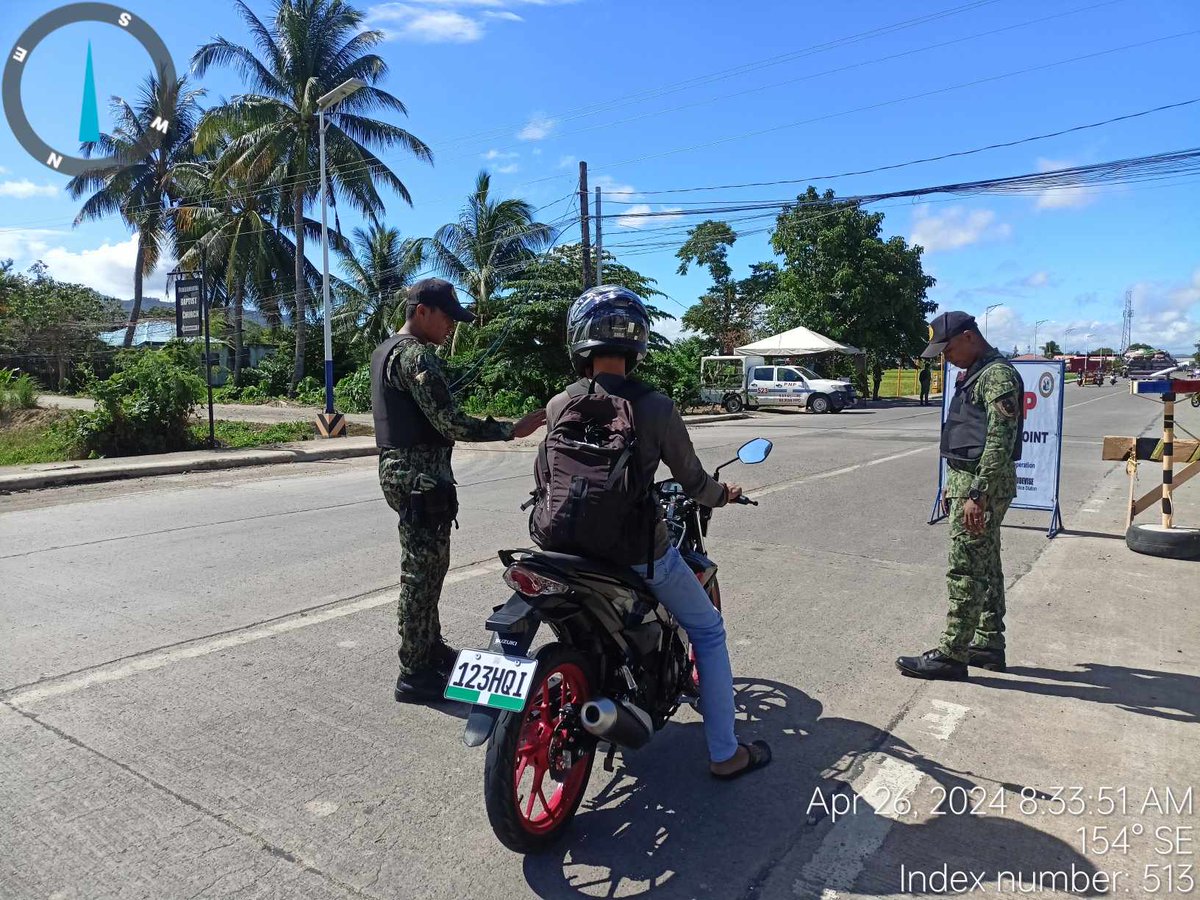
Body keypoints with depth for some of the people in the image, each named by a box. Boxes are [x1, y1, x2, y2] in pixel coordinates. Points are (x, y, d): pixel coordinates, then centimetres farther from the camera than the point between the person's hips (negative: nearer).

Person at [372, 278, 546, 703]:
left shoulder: (384, 350, 16)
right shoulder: (415, 355, -17)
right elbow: (449, 424, -23)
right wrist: (513, 430, -19)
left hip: (399, 469, 11)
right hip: (421, 476, -11)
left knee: (429, 565, 19)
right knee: (421, 572, -4)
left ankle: (431, 648, 31)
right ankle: (414, 673, 4)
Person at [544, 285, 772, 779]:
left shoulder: (558, 406, -5)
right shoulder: (655, 406, -15)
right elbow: (692, 481, -6)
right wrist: (723, 494, 17)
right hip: (640, 550, -4)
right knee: (708, 631, 17)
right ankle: (725, 752, 21)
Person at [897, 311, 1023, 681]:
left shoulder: (998, 375, -16)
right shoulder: (974, 373, 16)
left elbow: (1000, 442, -23)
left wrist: (977, 495, -26)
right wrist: (954, 484, 21)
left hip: (984, 485, -10)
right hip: (966, 480, 10)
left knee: (965, 570, -6)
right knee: (986, 567, 16)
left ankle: (952, 654, 0)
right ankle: (989, 643, 26)